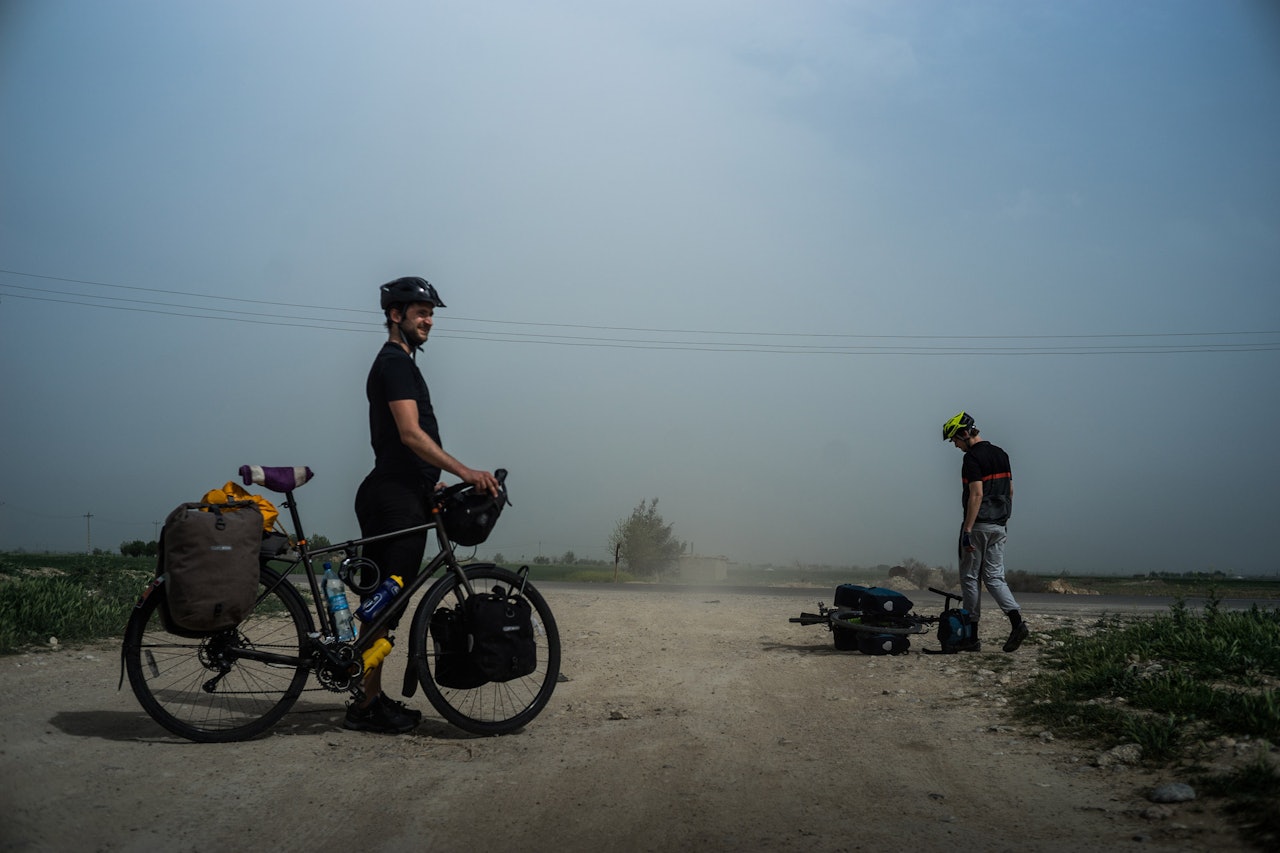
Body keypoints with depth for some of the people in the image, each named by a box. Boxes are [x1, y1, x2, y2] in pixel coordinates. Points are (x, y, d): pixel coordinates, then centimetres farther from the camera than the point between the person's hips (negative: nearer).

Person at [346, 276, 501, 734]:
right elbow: (411, 435, -22)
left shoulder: (398, 363, 23)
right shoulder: (395, 362, -10)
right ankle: (367, 705, -5)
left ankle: (372, 697, 18)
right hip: (395, 499, -11)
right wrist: (464, 471, -28)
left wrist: (433, 487, 22)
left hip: (400, 495, 11)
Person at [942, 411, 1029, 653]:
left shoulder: (972, 457, -14)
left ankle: (972, 637, 6)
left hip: (979, 525, -8)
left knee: (970, 579, 2)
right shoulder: (1001, 454, 13)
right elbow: (1010, 491, 17)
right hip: (999, 525, 8)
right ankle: (1017, 622, -12)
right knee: (994, 578, 8)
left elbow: (977, 494, -21)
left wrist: (967, 530, -22)